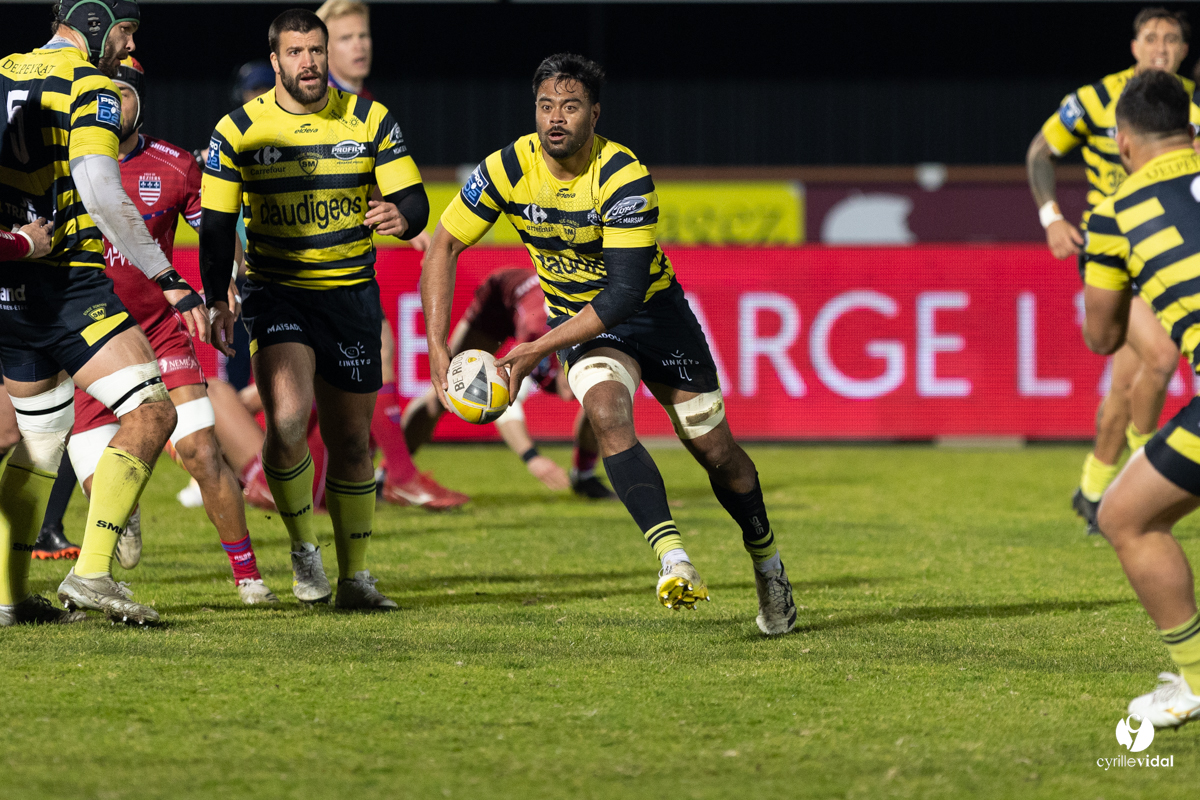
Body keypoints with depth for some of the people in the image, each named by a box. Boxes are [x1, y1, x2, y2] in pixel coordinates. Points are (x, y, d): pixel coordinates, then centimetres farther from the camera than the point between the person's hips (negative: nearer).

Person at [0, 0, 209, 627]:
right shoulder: (90, 87, -9)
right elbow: (99, 190, -21)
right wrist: (169, 280, -20)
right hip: (67, 282, -8)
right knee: (151, 410, -9)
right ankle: (90, 572, -21)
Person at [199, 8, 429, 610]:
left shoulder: (370, 121, -1)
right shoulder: (239, 129, -4)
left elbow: (414, 200, -4)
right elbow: (216, 223, 1)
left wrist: (401, 217, -28)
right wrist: (216, 301, -10)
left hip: (351, 291, 2)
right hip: (276, 290, -2)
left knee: (350, 441, 7)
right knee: (287, 418, -23)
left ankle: (354, 578, 21)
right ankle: (303, 548, -1)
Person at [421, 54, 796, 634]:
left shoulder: (624, 178, -28)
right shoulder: (507, 169, -17)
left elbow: (624, 291, -30)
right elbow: (444, 247, -10)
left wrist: (537, 351, -33)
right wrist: (437, 346, -20)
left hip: (650, 306, -1)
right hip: (579, 316, 2)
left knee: (713, 448, 2)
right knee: (608, 413, -29)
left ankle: (765, 559, 28)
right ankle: (673, 559, -36)